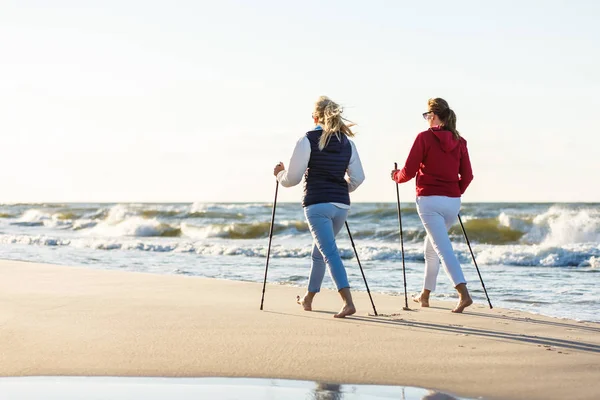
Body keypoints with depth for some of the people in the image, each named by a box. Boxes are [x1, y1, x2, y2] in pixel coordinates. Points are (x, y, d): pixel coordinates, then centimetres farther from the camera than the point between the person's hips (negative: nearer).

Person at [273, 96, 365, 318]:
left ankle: (348, 302, -25)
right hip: (341, 205, 6)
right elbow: (357, 178, 9)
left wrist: (279, 174, 17)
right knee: (320, 250, 22)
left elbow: (292, 178, -5)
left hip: (317, 204, -6)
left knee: (329, 252, -11)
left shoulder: (308, 140, -5)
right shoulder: (347, 142, 10)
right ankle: (308, 298, 33)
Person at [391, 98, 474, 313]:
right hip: (452, 201, 6)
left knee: (443, 248, -10)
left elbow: (409, 172, -8)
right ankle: (425, 295, 29)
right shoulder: (459, 141, 7)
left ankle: (464, 294, -25)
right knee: (431, 246, 21)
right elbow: (467, 175, 7)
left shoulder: (424, 138, -8)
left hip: (429, 200, -6)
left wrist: (396, 176, 12)